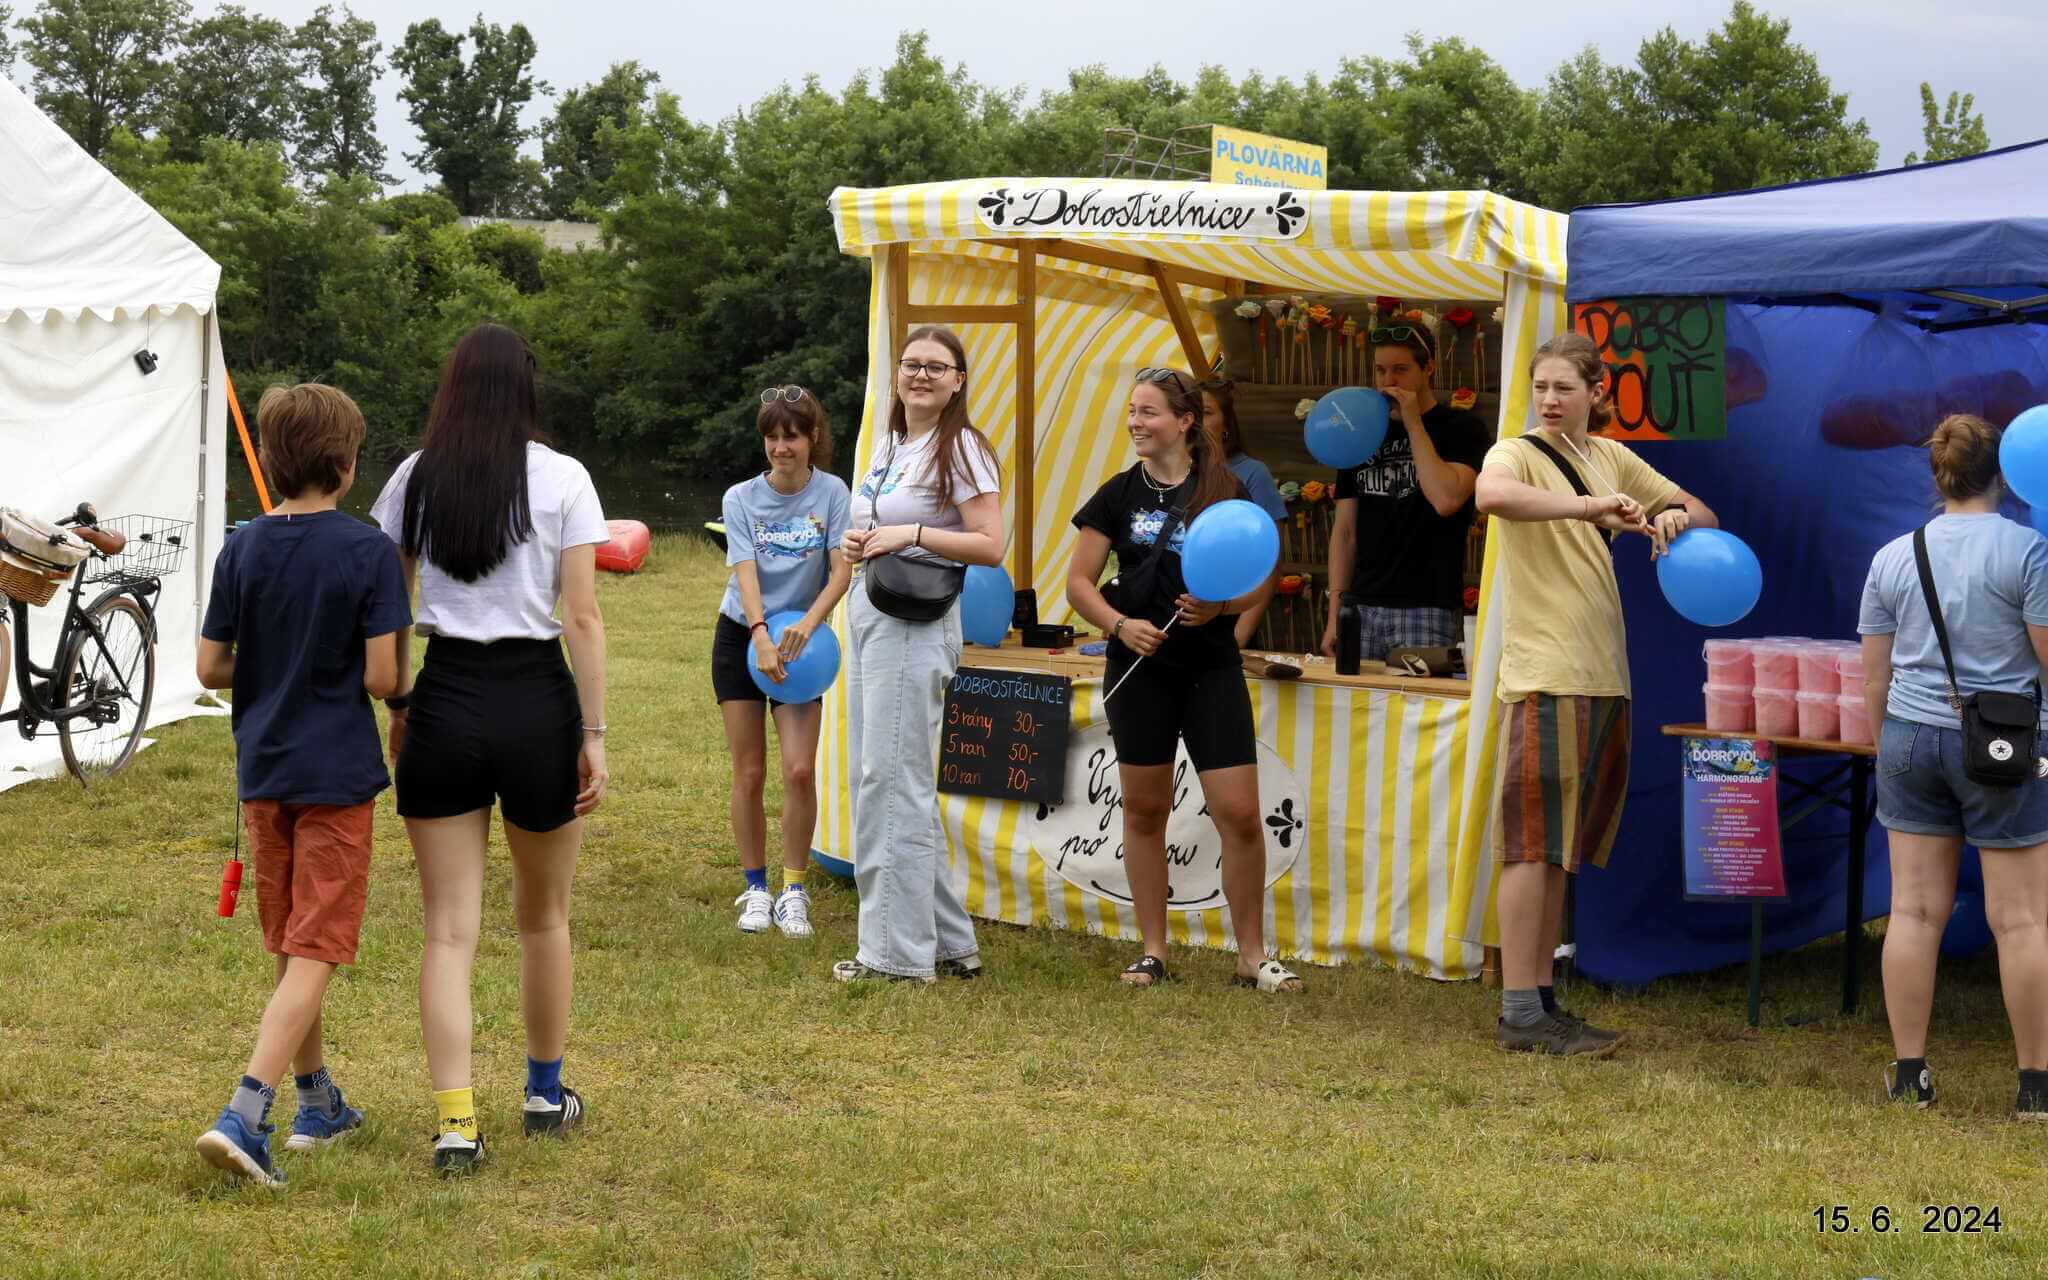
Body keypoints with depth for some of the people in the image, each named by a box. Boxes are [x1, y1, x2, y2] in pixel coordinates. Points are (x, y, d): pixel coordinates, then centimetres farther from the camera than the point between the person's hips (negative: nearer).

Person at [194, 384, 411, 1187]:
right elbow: (383, 675, -16)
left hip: (263, 772, 5)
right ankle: (245, 1115, -16)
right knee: (315, 953, -3)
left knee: (292, 947, 18)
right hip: (336, 774, -5)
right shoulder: (367, 551, -13)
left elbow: (210, 668, 0)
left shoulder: (241, 550, 0)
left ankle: (319, 1104, 29)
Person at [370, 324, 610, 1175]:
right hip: (536, 701, -1)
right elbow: (582, 617, -7)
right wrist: (594, 734, -4)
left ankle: (456, 1122, -7)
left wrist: (397, 702, 14)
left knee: (450, 931, 3)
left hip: (445, 699, 1)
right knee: (543, 918, 18)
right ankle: (546, 1096, 31)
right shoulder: (561, 479, -3)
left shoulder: (414, 478, 3)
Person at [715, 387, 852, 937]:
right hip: (742, 638, 0)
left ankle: (793, 892, 2)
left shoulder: (831, 493, -6)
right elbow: (746, 574, -16)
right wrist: (762, 638, -30)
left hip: (801, 642, 0)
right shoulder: (741, 498, -6)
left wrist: (808, 623, -28)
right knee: (749, 774, 1)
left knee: (800, 770, -11)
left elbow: (841, 571, -12)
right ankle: (755, 890, 13)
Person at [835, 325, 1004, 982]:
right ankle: (948, 942, 19)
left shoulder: (960, 449, -8)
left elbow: (990, 546, -14)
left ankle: (899, 951, -2)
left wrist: (911, 535, -19)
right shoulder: (887, 445, 17)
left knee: (893, 780, -9)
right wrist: (855, 544, 7)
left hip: (917, 624, -9)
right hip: (870, 614, 9)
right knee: (875, 776, 11)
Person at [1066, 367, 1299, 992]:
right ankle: (1153, 950, 18)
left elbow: (1261, 583, 2)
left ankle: (1253, 955, 6)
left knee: (1239, 812, -6)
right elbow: (1079, 582, 3)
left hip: (1212, 667, -1)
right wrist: (1121, 624, -14)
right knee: (1144, 810, 7)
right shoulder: (1119, 495, 3)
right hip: (1140, 667, 2)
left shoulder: (1226, 492, -1)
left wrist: (1221, 605, -17)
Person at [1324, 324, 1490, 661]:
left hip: (1428, 609, -4)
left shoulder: (1462, 429, 1)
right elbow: (1345, 530, 14)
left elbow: (1446, 499, -18)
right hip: (1362, 608, 4)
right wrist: (1335, 614, 6)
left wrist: (1413, 424, -9)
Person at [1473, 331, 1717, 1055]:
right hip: (1545, 675, -7)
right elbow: (1491, 493, -30)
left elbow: (1703, 514, 22)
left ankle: (1540, 1002, 16)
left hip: (1604, 675, 7)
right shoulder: (1517, 454, -5)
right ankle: (1519, 1014, -5)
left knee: (1562, 849, 10)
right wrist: (1590, 506, -33)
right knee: (1533, 845, -7)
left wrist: (1675, 517, -1)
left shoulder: (1610, 459, 15)